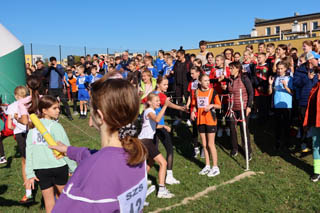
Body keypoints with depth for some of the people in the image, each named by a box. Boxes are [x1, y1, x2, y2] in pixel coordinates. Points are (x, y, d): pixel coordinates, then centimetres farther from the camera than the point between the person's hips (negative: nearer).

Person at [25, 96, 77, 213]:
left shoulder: (32, 128, 3)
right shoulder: (55, 126, -11)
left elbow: (29, 151, 2)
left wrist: (29, 174, 5)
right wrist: (73, 168, -2)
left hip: (40, 169, 3)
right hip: (59, 166, -3)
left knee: (48, 199, 13)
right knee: (62, 193, 20)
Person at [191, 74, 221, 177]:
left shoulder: (212, 91, -5)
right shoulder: (196, 92, 6)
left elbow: (219, 105, -2)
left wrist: (211, 105, -20)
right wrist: (193, 112, -2)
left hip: (210, 120, -4)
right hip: (200, 120, 4)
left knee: (210, 144, -3)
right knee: (204, 144, 11)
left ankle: (215, 167, 8)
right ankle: (207, 166, 24)